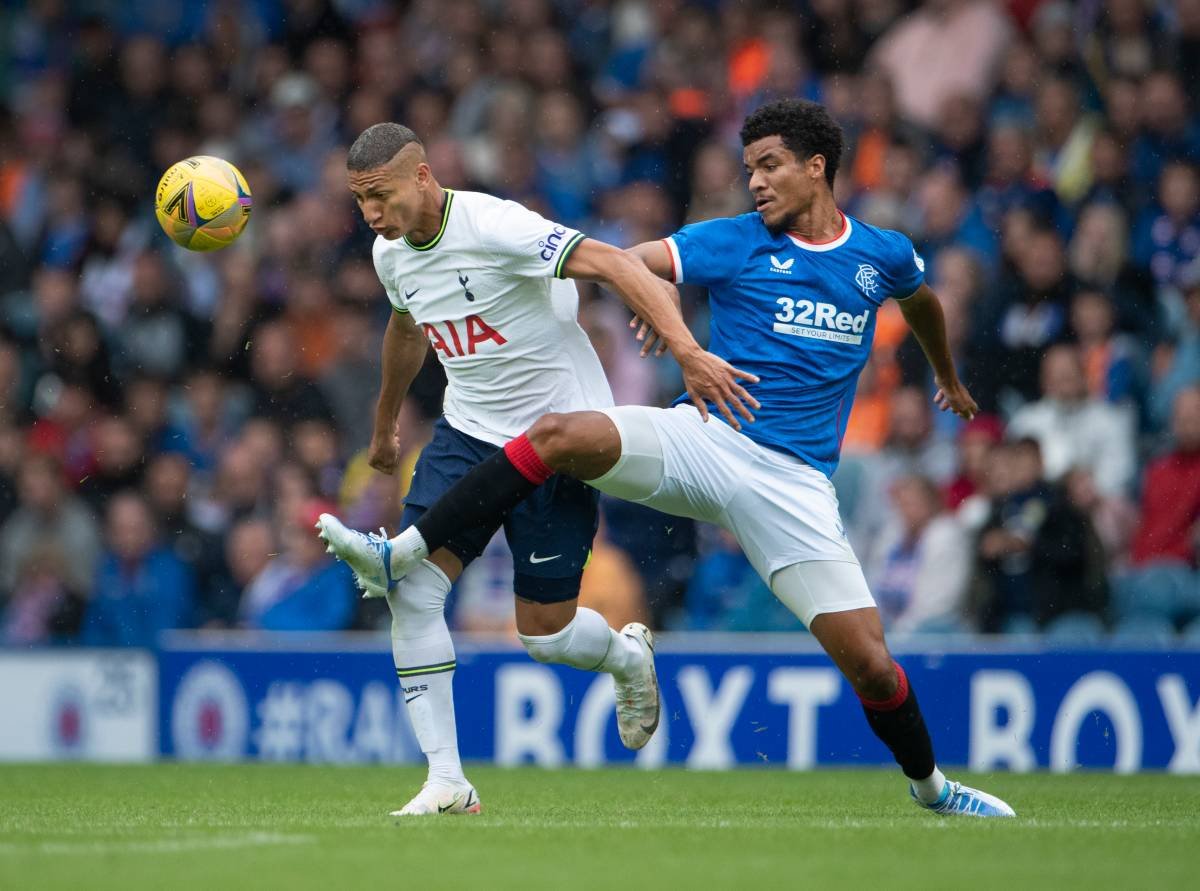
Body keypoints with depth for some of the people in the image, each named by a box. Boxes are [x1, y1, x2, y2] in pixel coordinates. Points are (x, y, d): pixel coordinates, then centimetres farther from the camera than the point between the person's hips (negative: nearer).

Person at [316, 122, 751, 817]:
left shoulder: (493, 226, -24)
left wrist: (687, 351, -43)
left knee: (544, 631, -2)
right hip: (468, 432, 6)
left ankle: (629, 657, 35)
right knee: (412, 592, -13)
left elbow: (611, 263, -31)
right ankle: (447, 780, -6)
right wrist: (386, 425, 38)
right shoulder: (391, 253, 1)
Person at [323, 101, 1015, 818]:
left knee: (870, 662, -7)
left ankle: (930, 784, 23)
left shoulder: (884, 255, 10)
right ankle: (401, 557, -26)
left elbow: (923, 298, 33)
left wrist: (948, 377, 50)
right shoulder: (736, 242, 4)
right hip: (704, 437, -1)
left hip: (794, 482, 1)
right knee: (562, 435, -29)